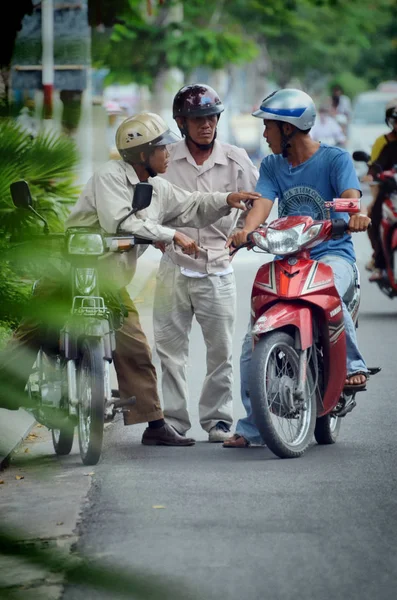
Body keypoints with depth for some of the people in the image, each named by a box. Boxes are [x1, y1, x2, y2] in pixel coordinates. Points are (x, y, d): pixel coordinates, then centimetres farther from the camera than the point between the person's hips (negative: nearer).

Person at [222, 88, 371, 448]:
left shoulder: (335, 159, -2)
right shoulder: (271, 166, 11)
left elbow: (350, 196, -18)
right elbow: (262, 203, -5)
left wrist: (356, 215, -43)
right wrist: (247, 230, -28)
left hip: (332, 254, -5)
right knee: (253, 345, -6)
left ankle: (354, 365, -20)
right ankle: (252, 427, 5)